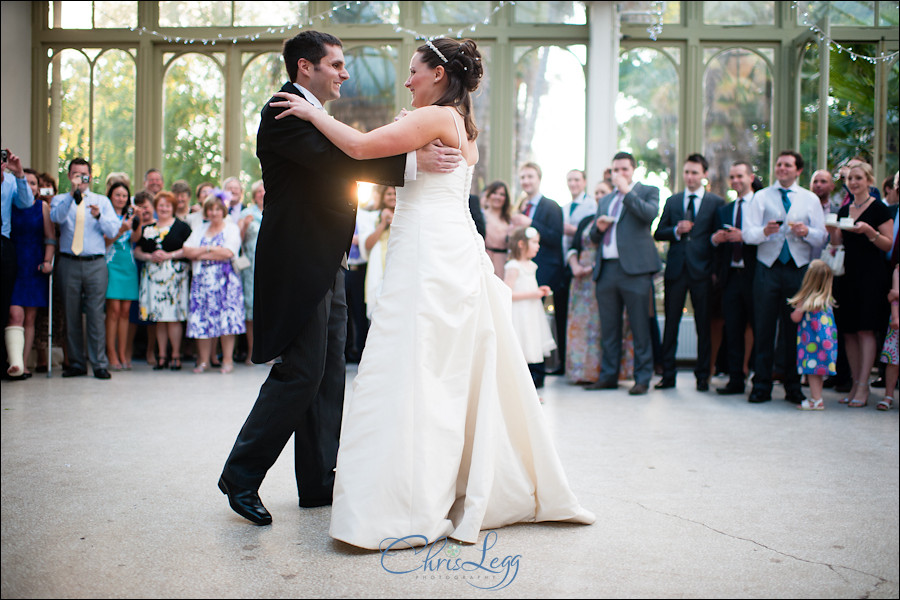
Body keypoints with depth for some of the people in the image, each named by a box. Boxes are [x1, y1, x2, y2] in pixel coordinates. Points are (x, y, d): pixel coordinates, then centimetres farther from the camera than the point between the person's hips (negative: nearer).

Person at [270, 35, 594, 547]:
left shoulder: (436, 117, -8)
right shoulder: (463, 125, 20)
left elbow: (363, 146, -17)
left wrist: (314, 114, -4)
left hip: (430, 260, -10)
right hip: (457, 255, 10)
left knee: (411, 375, -10)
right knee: (465, 376, 13)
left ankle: (410, 508, -9)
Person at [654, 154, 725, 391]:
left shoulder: (716, 202, 5)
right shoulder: (672, 201, 13)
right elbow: (658, 233, 11)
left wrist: (716, 270, -6)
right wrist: (676, 231, -9)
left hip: (702, 271, -2)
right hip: (676, 270, 2)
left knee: (704, 325, 2)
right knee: (671, 322, 3)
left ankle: (702, 376, 11)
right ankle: (668, 375, 10)